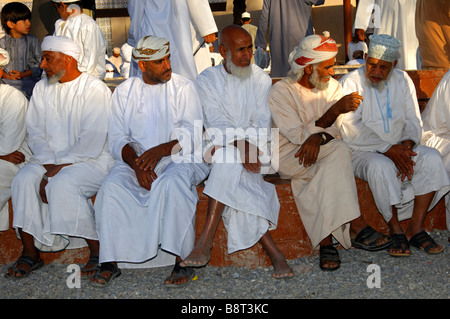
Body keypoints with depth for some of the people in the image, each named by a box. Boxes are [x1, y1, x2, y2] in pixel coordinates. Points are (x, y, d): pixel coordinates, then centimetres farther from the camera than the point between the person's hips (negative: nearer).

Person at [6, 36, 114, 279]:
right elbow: (36, 133, 6)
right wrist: (48, 166, -11)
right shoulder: (41, 88, 11)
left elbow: (92, 142, -16)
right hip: (50, 159, 6)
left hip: (91, 160, -5)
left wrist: (58, 168, -21)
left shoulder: (95, 90, -9)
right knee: (23, 180, -23)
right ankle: (30, 254, -12)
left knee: (62, 185, -33)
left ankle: (98, 252, -19)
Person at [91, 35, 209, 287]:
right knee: (113, 186, -26)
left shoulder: (183, 87, 4)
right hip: (136, 158, 3)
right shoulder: (124, 92, 11)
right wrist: (136, 164, -16)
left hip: (180, 158, -2)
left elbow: (192, 135, -5)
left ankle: (183, 261, -30)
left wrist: (162, 150, -23)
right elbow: (117, 139, 4)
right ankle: (110, 262, -20)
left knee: (173, 182, -35)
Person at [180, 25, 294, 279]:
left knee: (228, 164, -34)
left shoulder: (261, 80, 9)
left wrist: (248, 147, -21)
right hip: (219, 148, 0)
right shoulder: (207, 80, 3)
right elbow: (216, 122, -10)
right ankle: (274, 254, -36)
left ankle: (206, 241, -36)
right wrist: (240, 144, -29)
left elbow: (262, 123, -1)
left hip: (253, 147, 0)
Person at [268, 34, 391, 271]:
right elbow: (298, 136, -20)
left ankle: (325, 242, -33)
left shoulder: (332, 86, 7)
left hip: (321, 157, 4)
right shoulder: (280, 92, -10)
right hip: (289, 158, -4)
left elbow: (339, 130, -1)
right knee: (339, 149, -30)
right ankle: (356, 227, -33)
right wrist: (334, 111, -30)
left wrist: (318, 136, -25)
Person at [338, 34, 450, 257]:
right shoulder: (350, 83, -9)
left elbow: (413, 121, 5)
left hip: (398, 147, 5)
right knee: (380, 166, -37)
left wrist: (406, 145, -17)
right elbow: (351, 131, -16)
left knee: (431, 158, -22)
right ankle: (395, 230, -23)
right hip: (362, 152, -5)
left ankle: (416, 228, -19)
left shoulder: (402, 81, 7)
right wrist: (387, 150, -22)